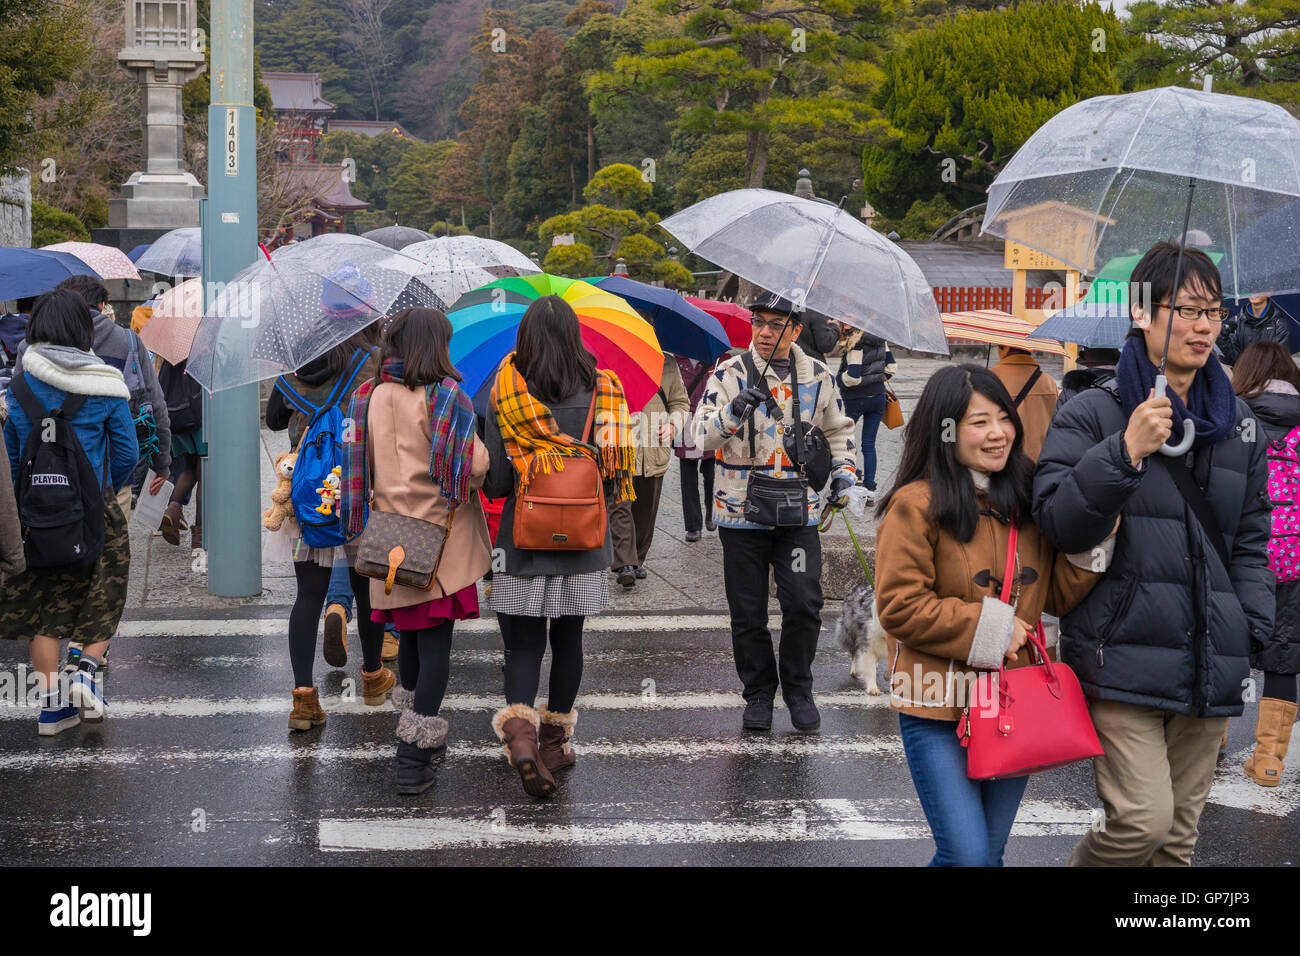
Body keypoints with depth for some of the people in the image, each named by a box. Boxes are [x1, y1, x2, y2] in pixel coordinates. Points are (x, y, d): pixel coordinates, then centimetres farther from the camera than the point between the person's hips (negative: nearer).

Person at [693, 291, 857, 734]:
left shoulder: (818, 376, 6)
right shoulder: (730, 374, -3)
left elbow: (838, 430, 22)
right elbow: (702, 436, -14)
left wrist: (843, 472, 7)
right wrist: (734, 412, -32)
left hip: (799, 514, 1)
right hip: (742, 513, -1)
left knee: (804, 604, -6)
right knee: (748, 613, 5)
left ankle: (798, 689, 15)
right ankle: (758, 693, 22)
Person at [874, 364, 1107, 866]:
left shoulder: (1026, 500, 8)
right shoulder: (916, 505, -11)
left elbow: (1057, 596, 9)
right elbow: (900, 606, -15)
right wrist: (986, 627, -13)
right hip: (940, 712, -6)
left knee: (990, 851, 15)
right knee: (967, 856, -8)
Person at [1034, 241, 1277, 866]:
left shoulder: (1235, 421, 13)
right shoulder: (1094, 412, -3)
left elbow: (1251, 538, 17)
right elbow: (1058, 522, -12)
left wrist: (1253, 628, 4)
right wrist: (1127, 452, -23)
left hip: (1209, 668, 5)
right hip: (1122, 658, -5)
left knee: (1180, 833, 10)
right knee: (1144, 820, -15)